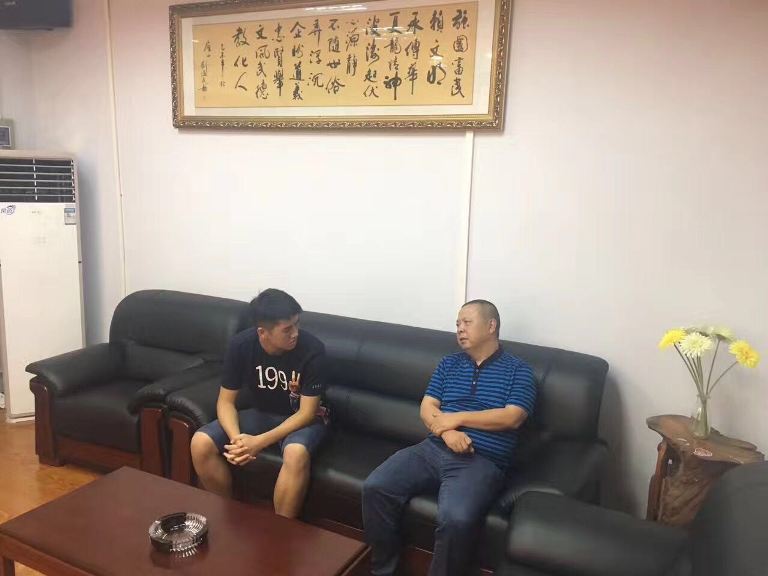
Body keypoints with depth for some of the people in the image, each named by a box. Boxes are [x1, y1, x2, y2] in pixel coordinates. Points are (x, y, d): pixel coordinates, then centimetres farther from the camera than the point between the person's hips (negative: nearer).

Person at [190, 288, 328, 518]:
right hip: (260, 413, 4)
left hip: (302, 418, -3)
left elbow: (307, 412, -22)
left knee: (296, 453, -38)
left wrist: (259, 442, -32)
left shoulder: (312, 349, -26)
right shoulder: (241, 345, -17)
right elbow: (225, 401, -9)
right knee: (200, 443, -17)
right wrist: (236, 438, -30)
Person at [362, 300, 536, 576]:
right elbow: (427, 409, 10)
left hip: (481, 461, -4)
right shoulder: (448, 363, 18)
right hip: (433, 449, 5)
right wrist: (447, 431, -12)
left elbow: (512, 418, -7)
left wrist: (457, 418, -8)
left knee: (456, 519, -34)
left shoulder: (518, 370, 7)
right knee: (375, 487, -17)